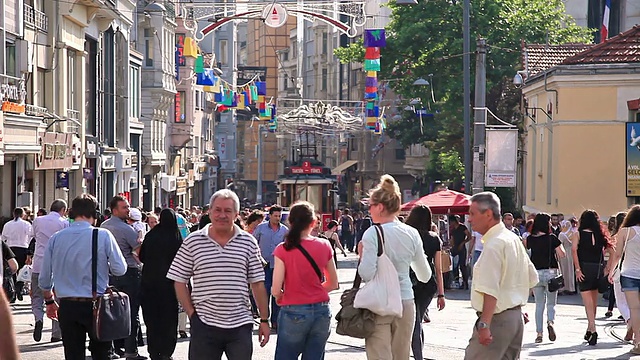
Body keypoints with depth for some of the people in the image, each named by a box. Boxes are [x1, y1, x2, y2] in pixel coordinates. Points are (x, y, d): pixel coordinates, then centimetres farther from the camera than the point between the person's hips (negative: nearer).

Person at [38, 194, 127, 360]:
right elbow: (120, 269, -8)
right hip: (95, 305, -3)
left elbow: (44, 278, 9)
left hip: (67, 307, 3)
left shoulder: (56, 238, 3)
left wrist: (49, 301, 24)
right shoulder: (103, 236, -8)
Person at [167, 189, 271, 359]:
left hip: (240, 325, 1)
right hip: (204, 325, -1)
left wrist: (264, 320, 5)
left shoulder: (248, 242, 4)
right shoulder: (193, 242, 1)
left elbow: (258, 284, 7)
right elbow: (180, 282, 4)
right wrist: (192, 313, -3)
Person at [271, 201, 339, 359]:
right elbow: (333, 284, 9)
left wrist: (281, 296, 8)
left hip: (294, 312, -3)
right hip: (321, 311, 3)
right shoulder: (324, 246, 0)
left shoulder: (283, 250, -10)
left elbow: (275, 290, -12)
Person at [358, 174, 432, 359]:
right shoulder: (412, 234, 3)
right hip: (406, 302, 5)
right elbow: (425, 276, 10)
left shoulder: (372, 234, -11)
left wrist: (361, 254, -1)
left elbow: (367, 274, -18)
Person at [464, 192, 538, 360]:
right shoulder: (514, 239, 14)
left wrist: (484, 325, -31)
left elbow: (490, 290, -27)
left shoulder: (493, 245, -17)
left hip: (496, 319, -10)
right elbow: (532, 278, 22)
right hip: (516, 317, 10)